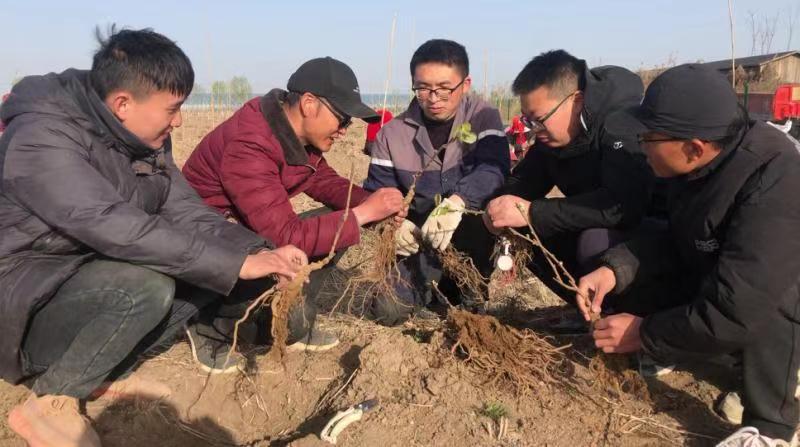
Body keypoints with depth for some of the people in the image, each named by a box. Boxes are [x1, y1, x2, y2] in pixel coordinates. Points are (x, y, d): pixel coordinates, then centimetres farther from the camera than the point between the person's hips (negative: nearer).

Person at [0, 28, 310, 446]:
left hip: (92, 279, 8)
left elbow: (187, 213, -3)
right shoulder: (40, 139, -25)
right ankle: (48, 403, -12)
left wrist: (259, 251, -19)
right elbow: (116, 228, -37)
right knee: (146, 286, -33)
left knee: (212, 270, -7)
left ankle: (105, 373, -1)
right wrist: (236, 264, -37)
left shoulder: (145, 140, -1)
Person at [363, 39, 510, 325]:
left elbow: (494, 169, -27)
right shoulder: (393, 134, -3)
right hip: (419, 238, 2)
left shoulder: (483, 117, -9)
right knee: (389, 309, -15)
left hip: (470, 236, -1)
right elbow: (376, 194, -4)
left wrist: (457, 202, -47)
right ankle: (438, 282, 18)